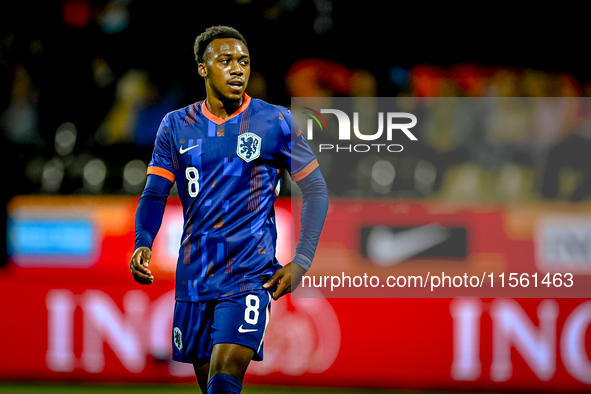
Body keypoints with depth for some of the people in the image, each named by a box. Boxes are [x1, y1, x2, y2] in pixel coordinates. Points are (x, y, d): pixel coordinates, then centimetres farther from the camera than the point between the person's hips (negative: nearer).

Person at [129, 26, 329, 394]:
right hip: (194, 277, 4)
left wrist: (301, 262, -7)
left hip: (251, 274, -4)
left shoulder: (275, 122, -2)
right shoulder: (176, 126, 6)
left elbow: (316, 189, 2)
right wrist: (143, 245, -14)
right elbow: (155, 194, 6)